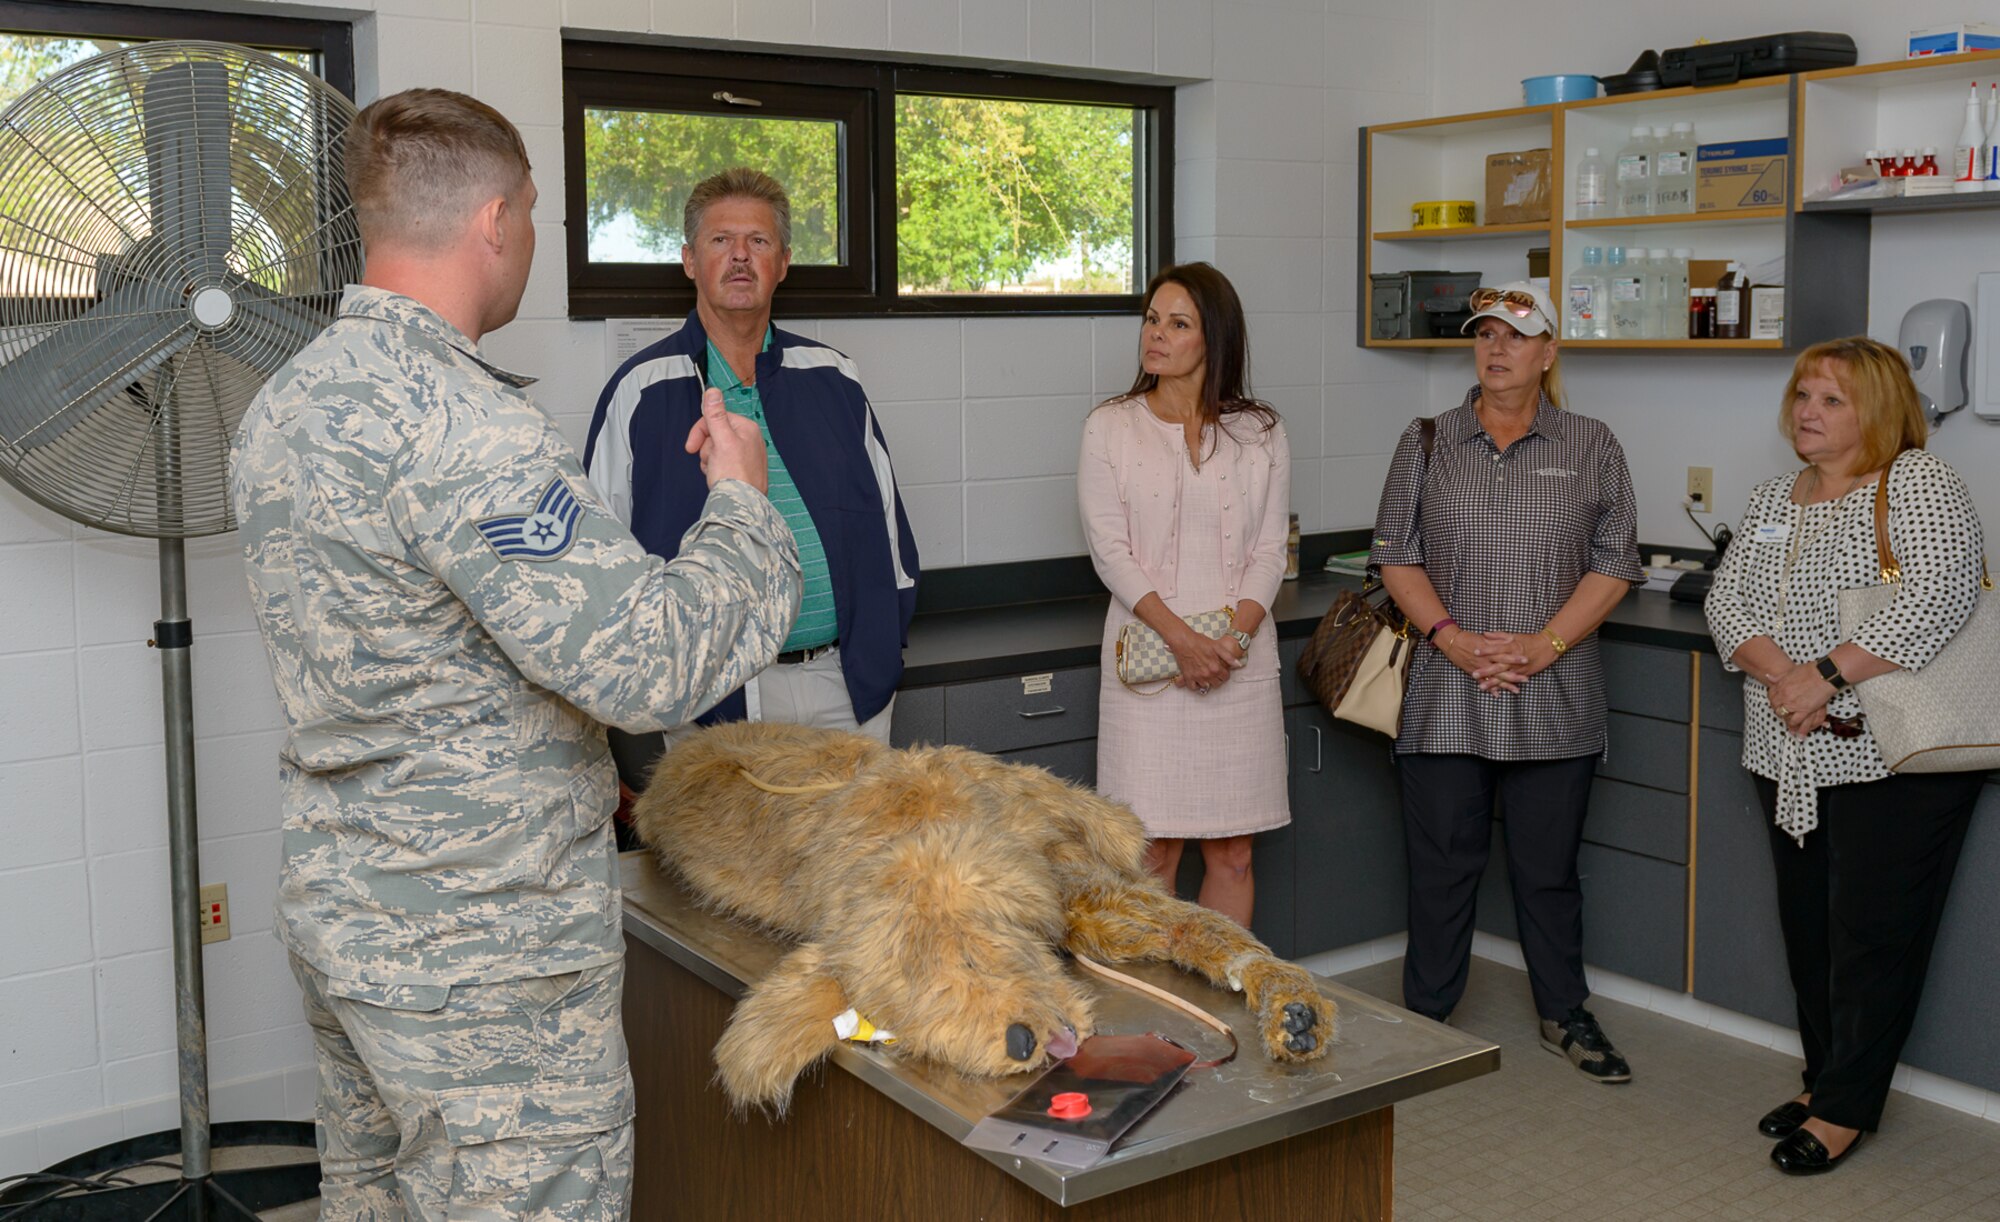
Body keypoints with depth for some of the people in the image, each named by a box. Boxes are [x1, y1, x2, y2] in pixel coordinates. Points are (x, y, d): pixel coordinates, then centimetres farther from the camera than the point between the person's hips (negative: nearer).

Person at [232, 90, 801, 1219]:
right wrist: (743, 503, -10)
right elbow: (651, 667, -26)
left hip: (337, 913, 9)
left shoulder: (287, 404, 7)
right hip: (478, 957, -9)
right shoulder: (460, 426, -24)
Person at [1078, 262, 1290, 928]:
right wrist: (1181, 638, -16)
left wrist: (1237, 636, -12)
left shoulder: (1260, 433, 8)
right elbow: (1110, 549, -4)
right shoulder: (1110, 428, 3)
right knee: (1153, 851, 0)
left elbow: (1271, 549, 5)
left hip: (1239, 660, 2)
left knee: (1231, 853, 6)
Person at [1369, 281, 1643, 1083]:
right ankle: (1425, 1018, 21)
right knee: (1441, 863, 7)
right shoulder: (1427, 444, 6)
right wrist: (1452, 638, -11)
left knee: (1548, 866, 10)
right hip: (1446, 695, 0)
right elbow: (1396, 556, 3)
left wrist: (1541, 645, -12)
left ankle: (1564, 1016, 27)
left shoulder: (1591, 449, 5)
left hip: (1554, 699, 0)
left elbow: (1613, 565, 0)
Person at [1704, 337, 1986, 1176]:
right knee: (1808, 924, 14)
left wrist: (1827, 676, -24)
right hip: (1793, 759, 7)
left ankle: (1846, 1108, 12)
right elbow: (1726, 600, 5)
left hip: (1893, 760, -7)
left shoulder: (1918, 483, -9)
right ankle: (1826, 1080, 29)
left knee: (1873, 932, 0)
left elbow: (1938, 596, -22)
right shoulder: (1773, 500, 12)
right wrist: (1779, 674, -14)